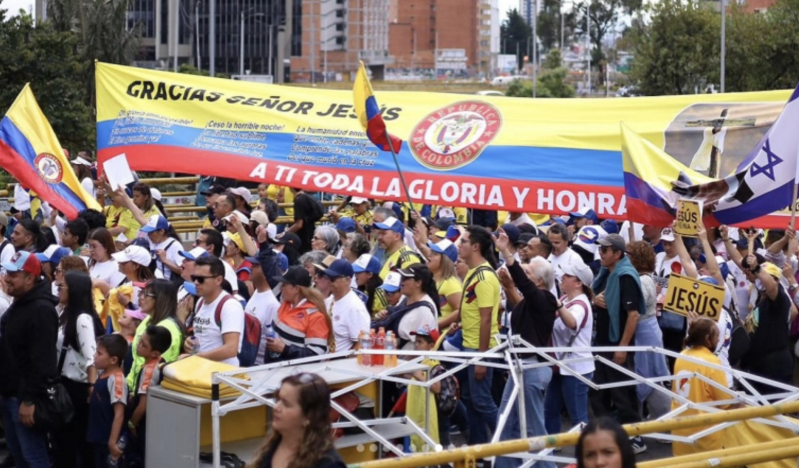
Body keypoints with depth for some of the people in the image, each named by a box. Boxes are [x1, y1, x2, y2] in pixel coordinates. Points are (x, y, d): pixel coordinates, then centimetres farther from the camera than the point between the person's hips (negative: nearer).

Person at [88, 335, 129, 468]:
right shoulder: (103, 374, 5)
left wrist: (113, 442, -24)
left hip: (108, 441, -10)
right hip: (98, 438, 10)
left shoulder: (116, 380, -22)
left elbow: (119, 414, -24)